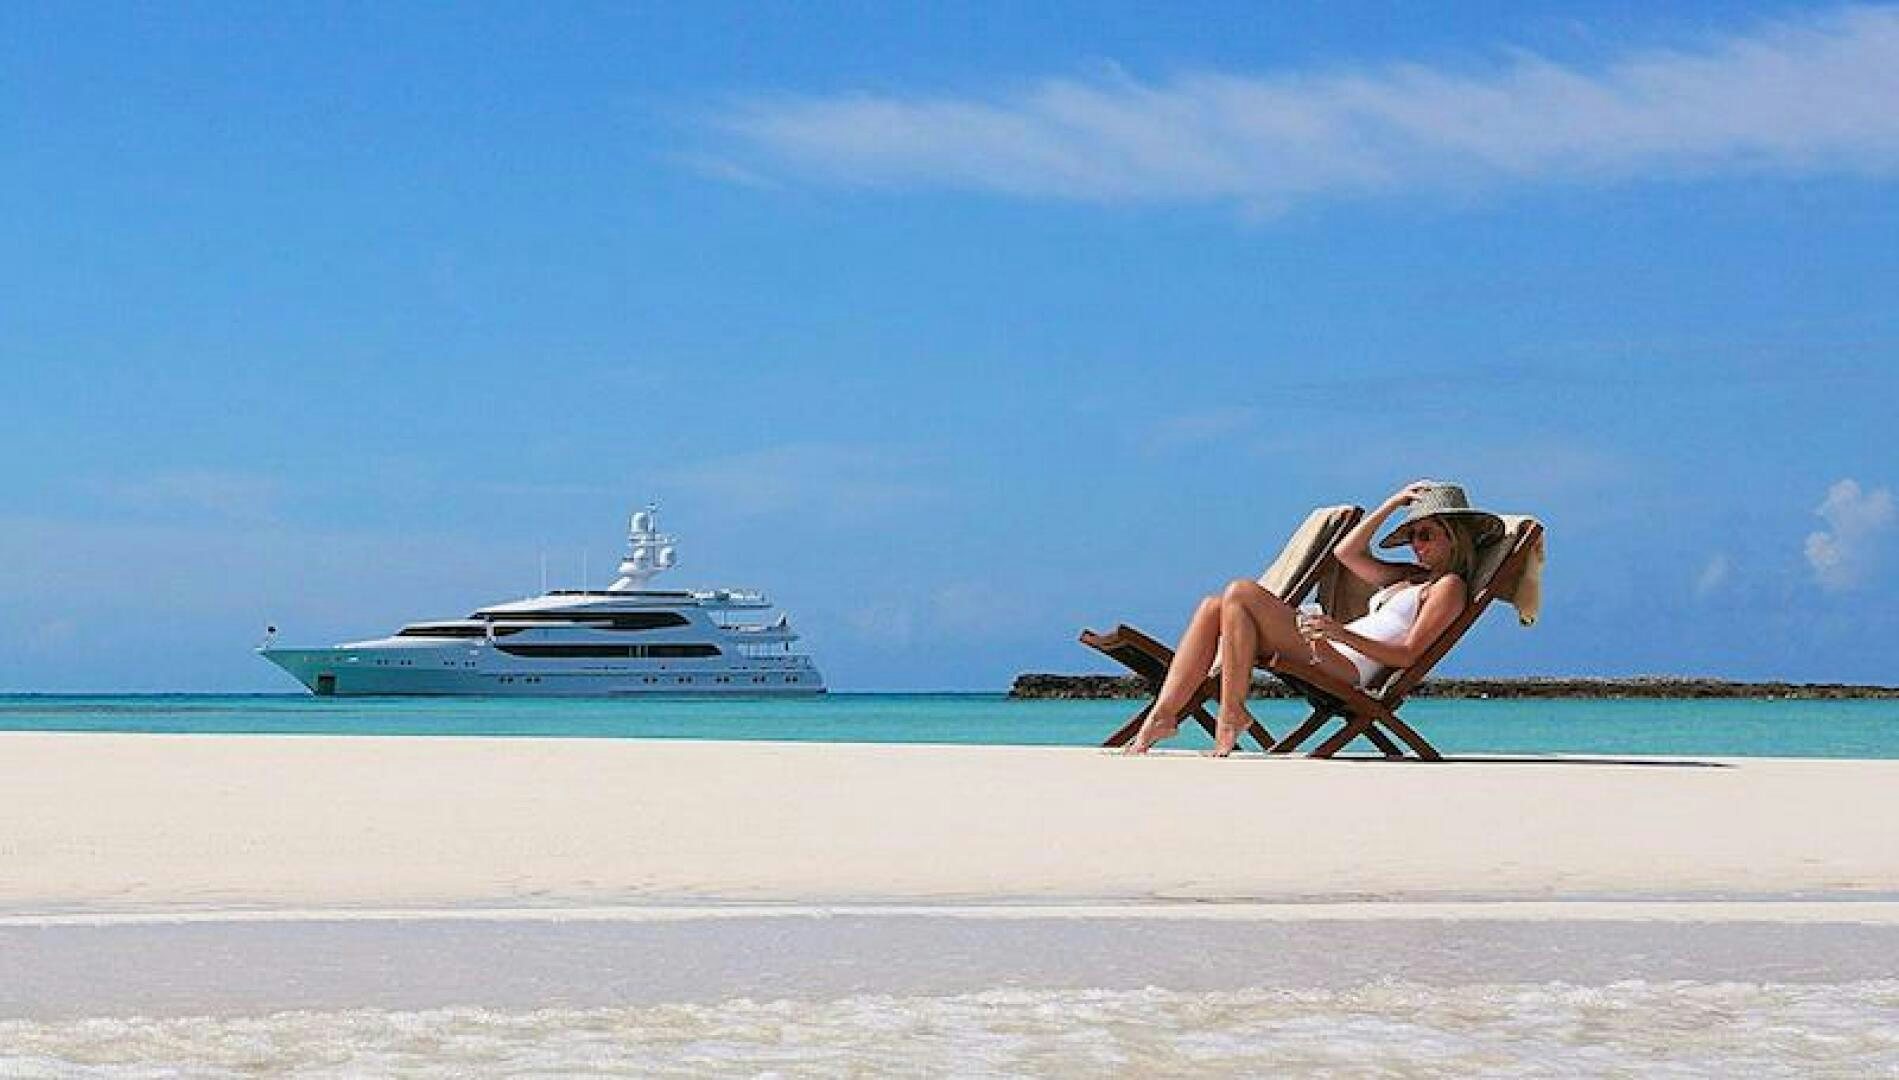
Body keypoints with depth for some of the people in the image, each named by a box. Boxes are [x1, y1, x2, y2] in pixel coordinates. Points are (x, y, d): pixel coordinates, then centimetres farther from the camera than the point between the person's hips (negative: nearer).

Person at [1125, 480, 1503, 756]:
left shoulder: (1449, 586, 1)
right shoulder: (1412, 577, 28)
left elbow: (1408, 655, -10)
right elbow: (1346, 552, 29)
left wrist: (1341, 633, -20)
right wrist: (1392, 505, 24)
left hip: (1346, 666, -10)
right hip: (1326, 652, 10)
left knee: (1240, 593, -21)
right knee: (1214, 608, -3)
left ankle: (1231, 715, -20)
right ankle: (1163, 715, -14)